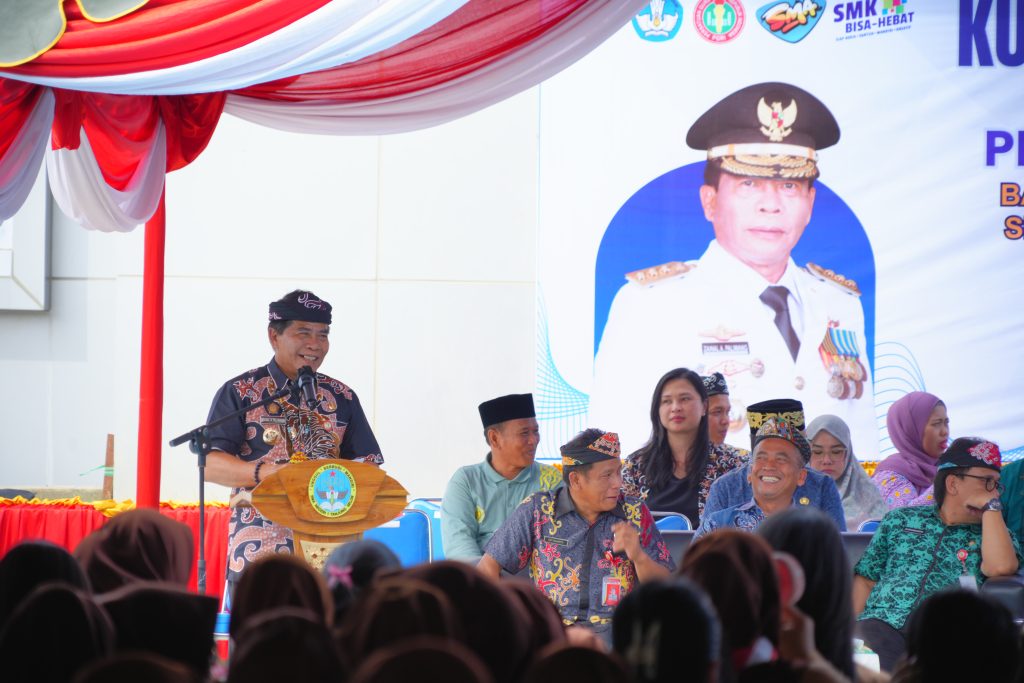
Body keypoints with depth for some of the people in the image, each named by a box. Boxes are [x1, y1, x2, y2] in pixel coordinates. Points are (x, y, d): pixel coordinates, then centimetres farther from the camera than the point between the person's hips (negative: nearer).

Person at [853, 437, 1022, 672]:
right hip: (882, 625, 1)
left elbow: (1002, 567, -6)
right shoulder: (901, 519, 23)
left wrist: (991, 506, 5)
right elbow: (866, 580, 19)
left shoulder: (990, 535, 19)